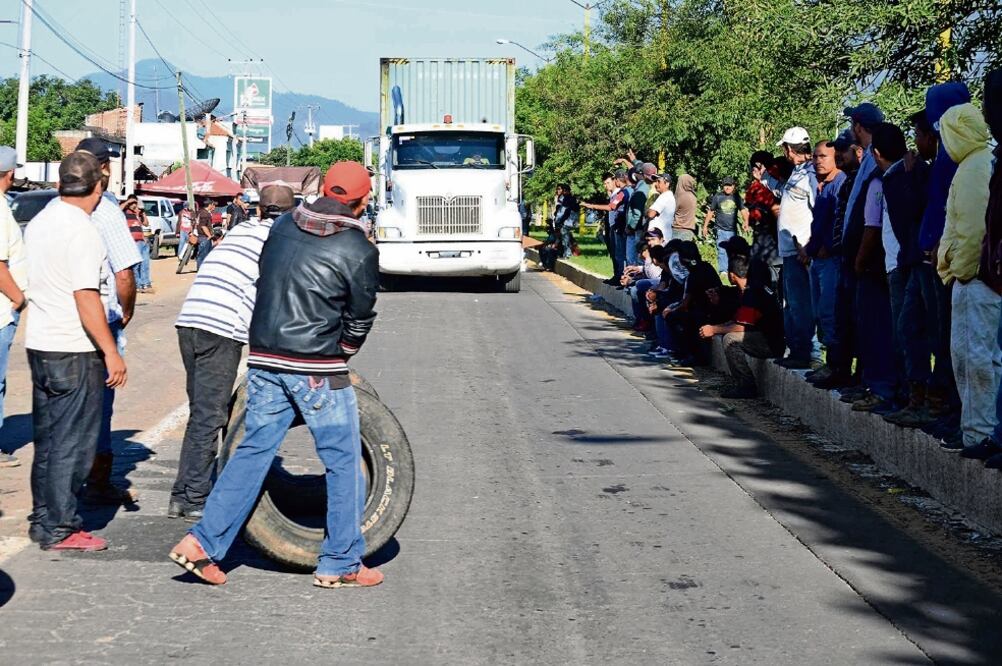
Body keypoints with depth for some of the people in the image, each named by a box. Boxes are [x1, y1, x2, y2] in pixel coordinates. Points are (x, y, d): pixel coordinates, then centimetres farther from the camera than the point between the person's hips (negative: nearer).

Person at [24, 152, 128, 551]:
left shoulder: (39, 222, 10)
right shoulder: (81, 230, -17)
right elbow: (86, 298, -21)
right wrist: (111, 352, -18)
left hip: (38, 343, 9)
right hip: (74, 352, -9)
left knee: (48, 438, 16)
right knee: (73, 442, -2)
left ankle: (42, 520, 22)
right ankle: (60, 530, 2)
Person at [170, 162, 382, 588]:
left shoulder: (282, 226, 7)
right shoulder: (359, 250, -8)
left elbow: (266, 285, 14)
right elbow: (360, 318, -1)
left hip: (265, 360, 6)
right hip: (318, 370, -5)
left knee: (254, 451, 13)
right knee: (343, 463, 7)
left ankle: (203, 542, 7)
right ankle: (340, 564, 12)